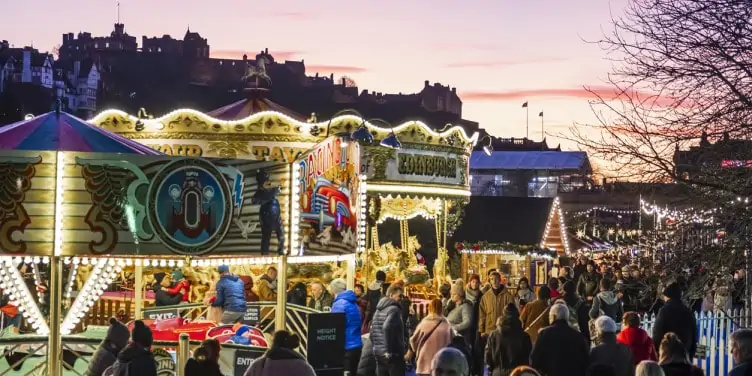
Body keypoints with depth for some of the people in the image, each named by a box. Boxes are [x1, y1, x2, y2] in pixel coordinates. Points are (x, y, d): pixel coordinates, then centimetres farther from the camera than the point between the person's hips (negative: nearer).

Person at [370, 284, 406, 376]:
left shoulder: (378, 310, 16)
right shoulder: (394, 309, -12)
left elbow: (372, 332, 19)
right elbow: (387, 328, -27)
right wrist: (389, 350, -21)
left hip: (379, 354, 8)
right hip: (394, 354, -8)